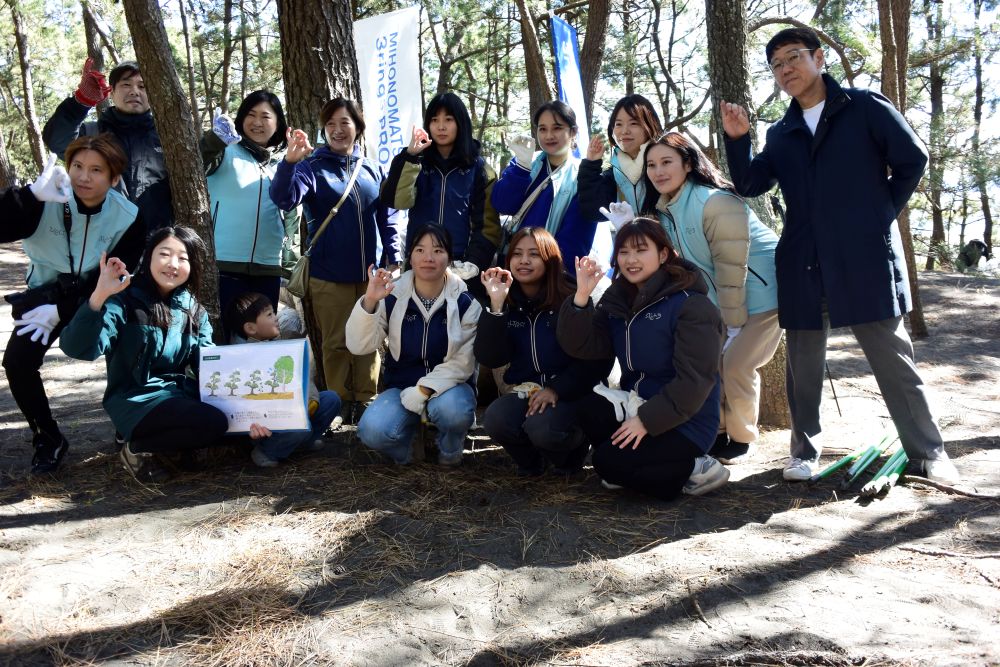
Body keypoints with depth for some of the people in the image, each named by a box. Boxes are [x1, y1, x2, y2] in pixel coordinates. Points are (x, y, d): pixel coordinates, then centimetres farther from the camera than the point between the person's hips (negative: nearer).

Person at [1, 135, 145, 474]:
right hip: (46, 294, 0)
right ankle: (49, 440, 4)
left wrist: (62, 311, -21)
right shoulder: (47, 201, -19)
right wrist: (32, 194, -50)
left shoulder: (128, 217, -16)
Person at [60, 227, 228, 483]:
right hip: (135, 399, -6)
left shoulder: (195, 311, 7)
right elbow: (78, 349, -25)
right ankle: (137, 450, -5)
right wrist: (99, 295, -38)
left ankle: (173, 443, 5)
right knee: (213, 424, -28)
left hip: (181, 394, 7)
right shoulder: (125, 299, -10)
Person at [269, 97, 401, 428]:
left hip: (370, 273, 3)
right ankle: (340, 405, 16)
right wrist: (290, 161, -34)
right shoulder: (312, 167, -1)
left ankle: (365, 402, 19)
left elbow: (387, 218, 11)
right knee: (336, 342, 4)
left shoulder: (372, 170, 9)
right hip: (329, 275, -3)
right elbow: (284, 199, -18)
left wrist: (393, 258, 3)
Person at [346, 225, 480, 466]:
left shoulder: (465, 302, -8)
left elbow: (462, 362, -13)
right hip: (402, 386, 1)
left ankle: (450, 451, 1)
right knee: (372, 430, -28)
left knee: (453, 409, -36)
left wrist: (424, 390, -23)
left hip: (448, 385, -1)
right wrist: (369, 302, -26)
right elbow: (359, 346, -12)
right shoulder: (393, 296, -5)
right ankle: (407, 448, 8)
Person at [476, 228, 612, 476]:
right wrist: (496, 306, -20)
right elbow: (490, 359, -11)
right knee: (495, 419, -26)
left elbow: (598, 359, -12)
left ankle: (575, 446, 6)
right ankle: (533, 457, 8)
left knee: (542, 428, -32)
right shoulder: (507, 303, 1)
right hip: (526, 391, 4)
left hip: (571, 392, -3)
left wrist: (557, 389, -20)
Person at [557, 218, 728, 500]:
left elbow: (694, 380, -20)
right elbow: (583, 346, -7)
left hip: (683, 422, -6)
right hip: (636, 407, 6)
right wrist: (582, 296, -20)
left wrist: (647, 419, -23)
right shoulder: (617, 299, 5)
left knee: (609, 461, -22)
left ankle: (695, 471, -4)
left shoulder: (691, 305, -16)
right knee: (591, 410, -23)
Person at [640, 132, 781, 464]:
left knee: (735, 364, -12)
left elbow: (731, 267, -23)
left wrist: (733, 323, -19)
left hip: (762, 291, -8)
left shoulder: (715, 202, -24)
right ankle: (718, 431, 20)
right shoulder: (663, 209, 1)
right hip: (721, 296, 8)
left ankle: (740, 438, 9)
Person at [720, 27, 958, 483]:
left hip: (866, 257, -3)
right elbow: (749, 185, 6)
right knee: (803, 364, 7)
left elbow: (912, 160, 3)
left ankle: (928, 453, 12)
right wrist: (736, 140, -6)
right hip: (803, 264, 4)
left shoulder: (865, 108, 5)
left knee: (893, 359, 1)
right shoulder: (781, 134, 15)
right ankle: (805, 451, 19)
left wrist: (884, 213, -1)